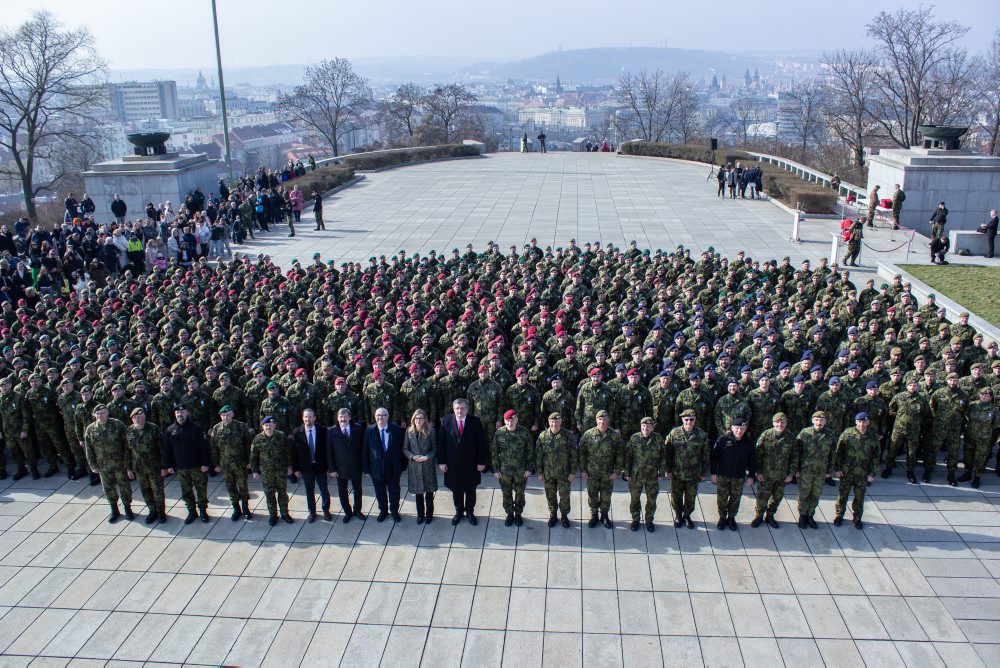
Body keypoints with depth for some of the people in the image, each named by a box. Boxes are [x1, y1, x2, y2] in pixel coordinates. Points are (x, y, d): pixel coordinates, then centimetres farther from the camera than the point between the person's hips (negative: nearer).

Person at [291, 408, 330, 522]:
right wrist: (295, 468, -3)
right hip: (306, 467, 0)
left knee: (324, 490, 11)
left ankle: (326, 510, 30)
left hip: (320, 466, 0)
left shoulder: (322, 431, -8)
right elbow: (294, 451, -2)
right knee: (309, 491, 13)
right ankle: (312, 512, 29)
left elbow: (327, 449, -3)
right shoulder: (297, 433, -6)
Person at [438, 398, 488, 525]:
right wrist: (441, 461, -6)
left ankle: (470, 512, 31)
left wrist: (481, 462, -7)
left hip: (471, 463, 0)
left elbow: (481, 442, -5)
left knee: (470, 489, 13)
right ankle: (459, 512, 31)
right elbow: (441, 442, -3)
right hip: (452, 463, 1)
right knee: (456, 489, 13)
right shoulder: (446, 421, -6)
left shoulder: (475, 421, -8)